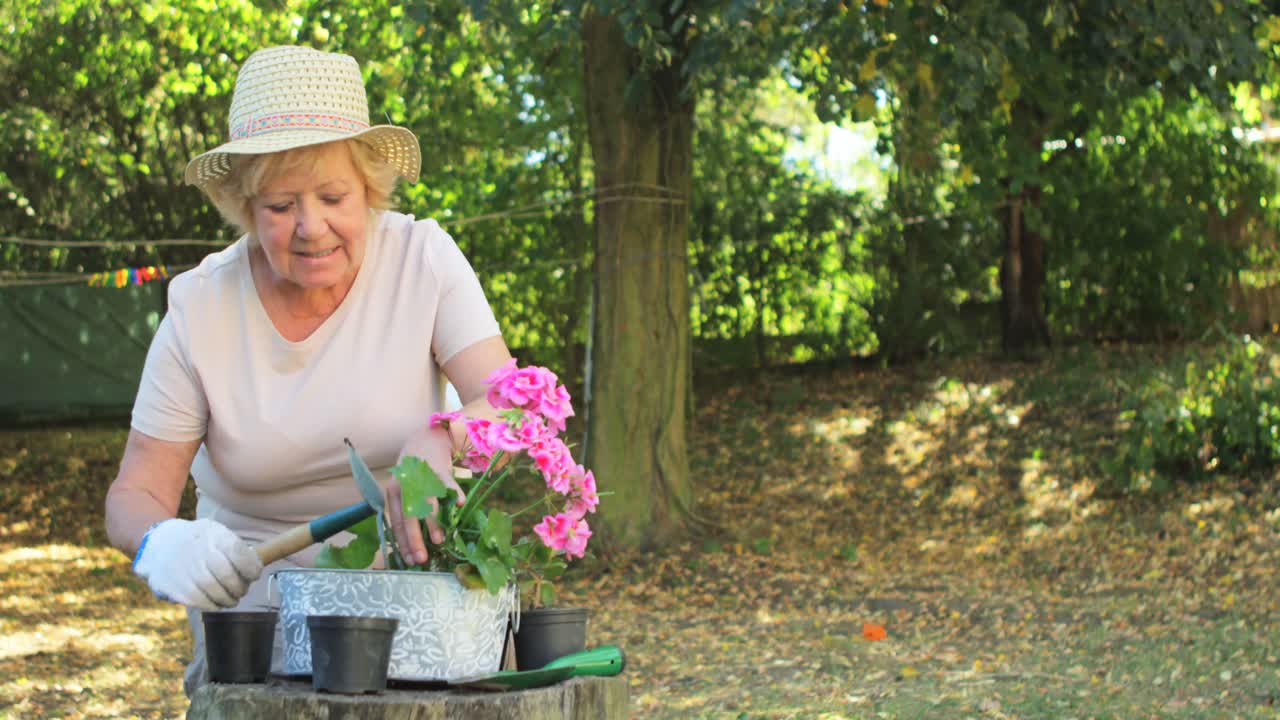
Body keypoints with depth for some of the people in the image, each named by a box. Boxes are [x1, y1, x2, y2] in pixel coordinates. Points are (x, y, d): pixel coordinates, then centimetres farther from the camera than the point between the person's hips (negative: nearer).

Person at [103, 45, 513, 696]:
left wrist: (438, 441, -38)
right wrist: (161, 542, -29)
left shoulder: (422, 259, -8)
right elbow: (135, 494, -5)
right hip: (252, 587, 1)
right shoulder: (200, 307, -7)